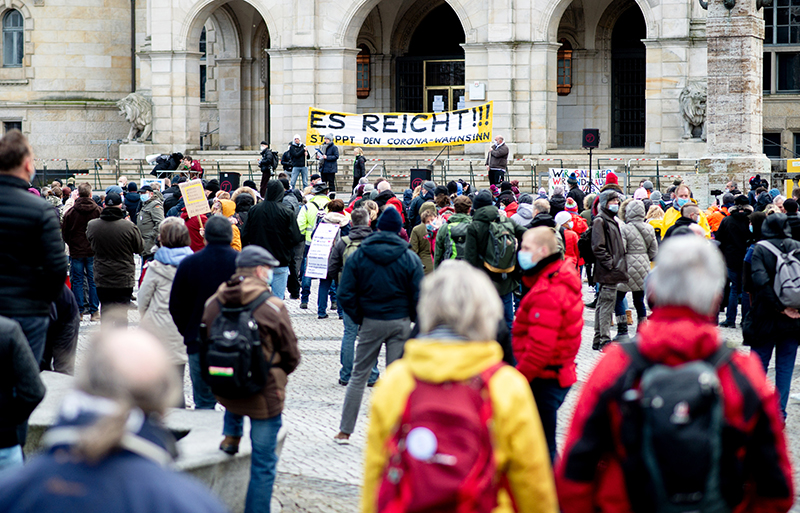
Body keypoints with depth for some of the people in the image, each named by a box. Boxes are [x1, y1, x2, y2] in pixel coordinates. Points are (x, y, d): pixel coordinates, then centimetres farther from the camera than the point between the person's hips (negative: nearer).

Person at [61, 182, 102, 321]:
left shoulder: (70, 212, -7)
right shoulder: (98, 211, -6)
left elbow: (64, 233, 1)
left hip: (76, 252, 0)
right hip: (94, 252, 0)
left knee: (77, 281, 7)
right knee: (93, 281, 7)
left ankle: (78, 311, 7)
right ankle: (94, 312, 7)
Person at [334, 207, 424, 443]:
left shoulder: (358, 256, -3)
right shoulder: (410, 258, -4)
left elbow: (346, 295, -5)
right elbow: (419, 297, -5)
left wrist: (359, 318, 6)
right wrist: (415, 321, 10)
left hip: (371, 323, 1)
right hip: (400, 323, -1)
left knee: (358, 376, 10)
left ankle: (345, 431, 13)